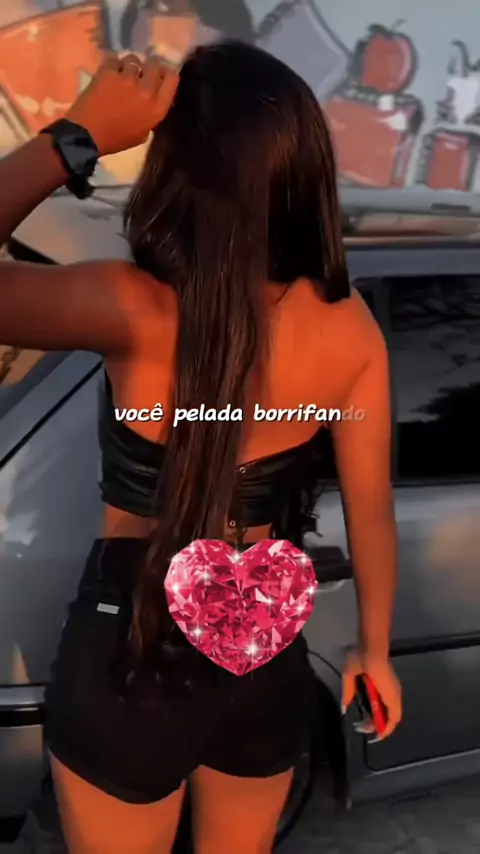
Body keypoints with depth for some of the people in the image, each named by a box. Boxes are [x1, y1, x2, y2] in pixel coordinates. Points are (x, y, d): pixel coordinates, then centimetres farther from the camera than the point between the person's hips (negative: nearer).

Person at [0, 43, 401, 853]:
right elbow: (371, 510, -2)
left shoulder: (140, 311, -25)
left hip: (131, 653, -3)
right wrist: (374, 646, 13)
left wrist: (78, 133, -19)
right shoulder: (348, 326, -11)